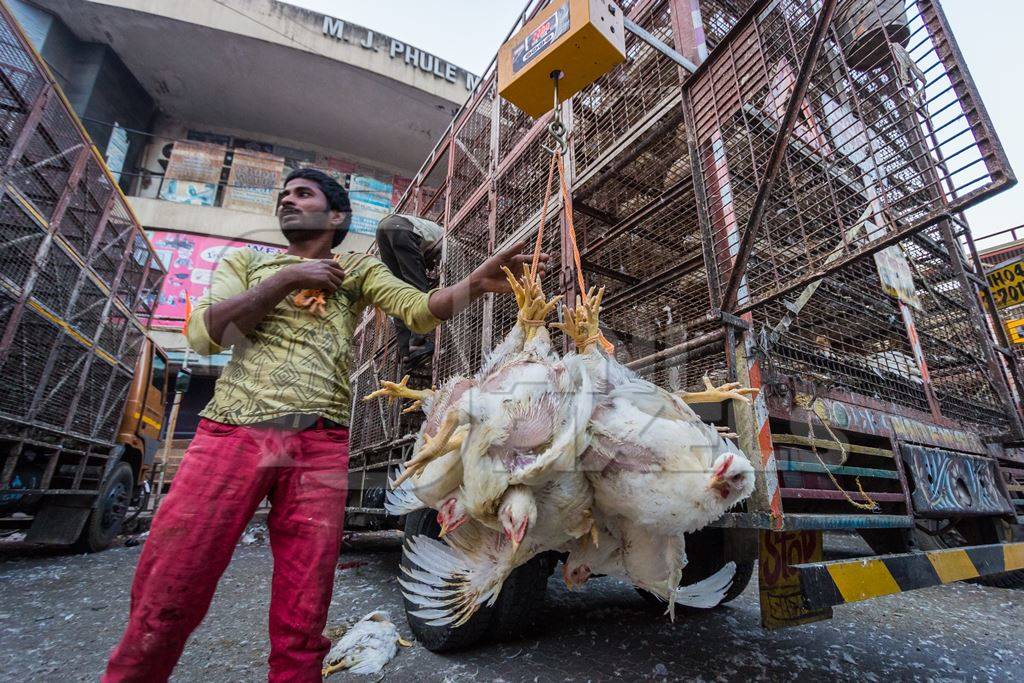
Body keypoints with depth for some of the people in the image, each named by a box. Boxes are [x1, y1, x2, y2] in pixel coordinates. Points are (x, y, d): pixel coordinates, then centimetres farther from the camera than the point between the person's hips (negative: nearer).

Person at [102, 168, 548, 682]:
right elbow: (205, 334, 4)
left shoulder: (358, 270, 18)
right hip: (230, 434, 1)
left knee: (301, 621, 4)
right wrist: (287, 279, 0)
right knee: (163, 606, 1)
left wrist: (477, 283, -16)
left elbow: (420, 309, 2)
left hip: (320, 447, 0)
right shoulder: (245, 261, 21)